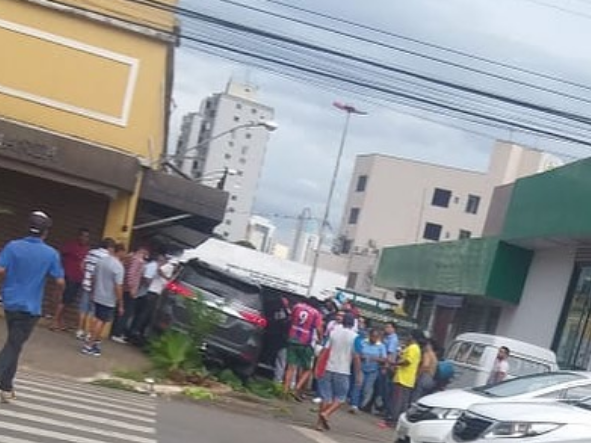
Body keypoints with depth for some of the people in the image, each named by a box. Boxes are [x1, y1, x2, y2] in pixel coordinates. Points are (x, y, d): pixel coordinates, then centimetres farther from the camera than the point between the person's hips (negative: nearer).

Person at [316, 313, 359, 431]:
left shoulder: (334, 332, 3)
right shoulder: (355, 337, -4)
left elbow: (325, 351, 0)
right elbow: (356, 357, -8)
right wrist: (357, 373, 0)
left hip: (328, 369, 3)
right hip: (343, 371, -3)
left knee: (326, 397, 8)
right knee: (340, 398, 10)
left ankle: (320, 422, 7)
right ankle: (326, 414, -11)